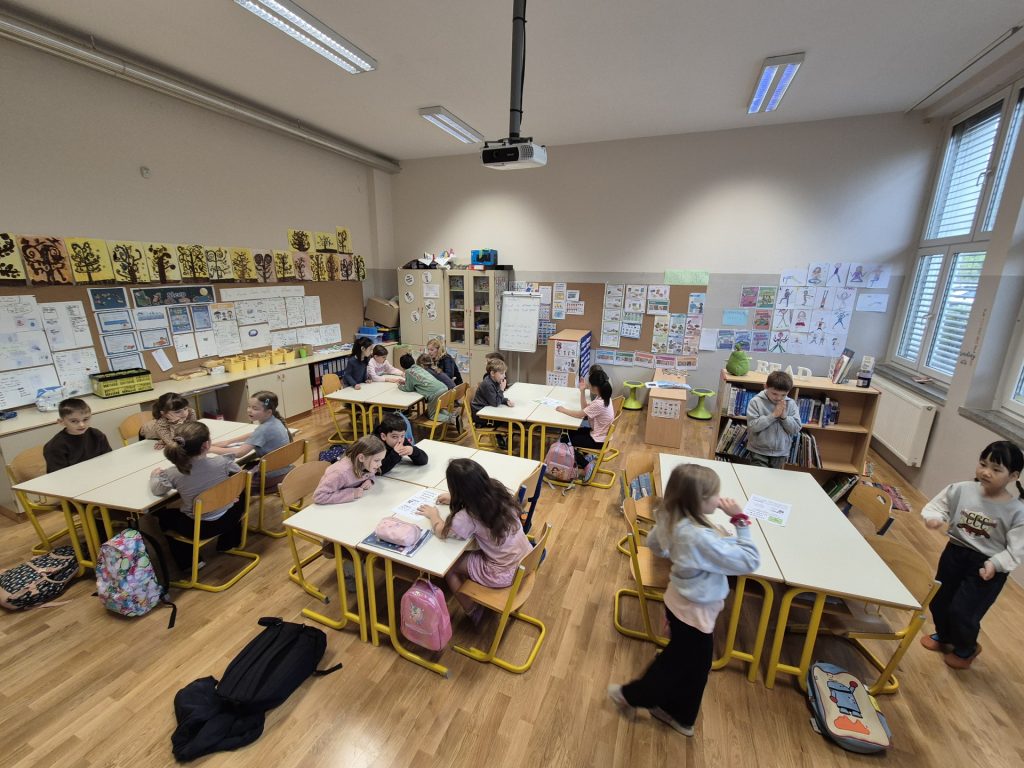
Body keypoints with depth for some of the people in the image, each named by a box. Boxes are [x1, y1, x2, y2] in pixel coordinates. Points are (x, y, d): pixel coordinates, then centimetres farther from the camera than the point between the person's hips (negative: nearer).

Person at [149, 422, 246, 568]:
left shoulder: (172, 474, -21)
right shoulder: (222, 462, -22)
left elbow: (156, 490, 1)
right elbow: (240, 474, -1)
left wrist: (154, 475, 20)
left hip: (198, 528, 0)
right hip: (227, 520, 1)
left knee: (163, 514, 28)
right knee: (240, 496, 31)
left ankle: (188, 561, 31)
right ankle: (229, 541, 41)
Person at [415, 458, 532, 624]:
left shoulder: (469, 516, -27)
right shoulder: (497, 491, -10)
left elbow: (441, 531, -13)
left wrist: (433, 515, 5)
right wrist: (454, 499, 14)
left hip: (503, 574, -7)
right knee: (463, 553, 22)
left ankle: (472, 612, 25)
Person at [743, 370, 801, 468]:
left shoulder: (791, 404, -1)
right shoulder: (756, 402, -11)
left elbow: (796, 429, -3)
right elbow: (752, 426, -20)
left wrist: (784, 416, -17)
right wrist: (773, 415, -22)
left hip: (781, 454, 4)